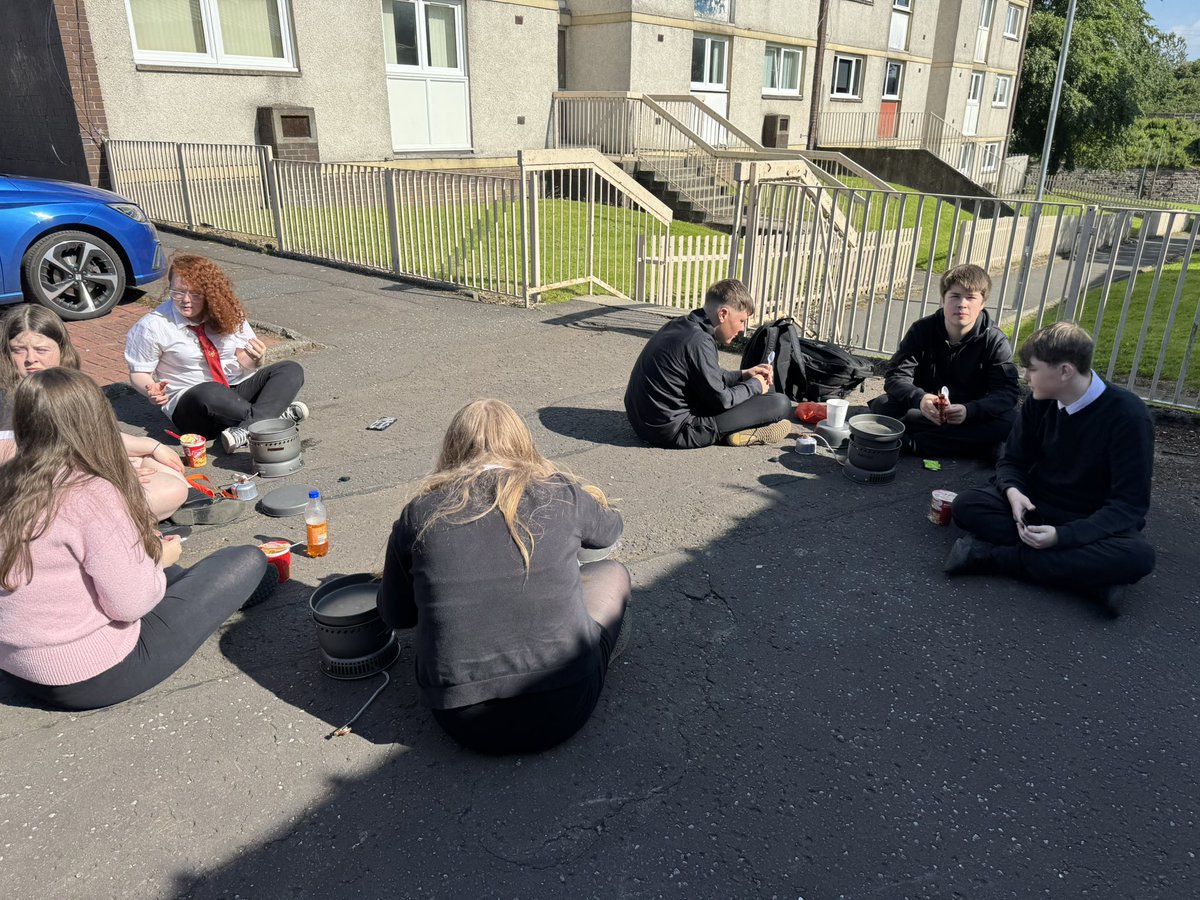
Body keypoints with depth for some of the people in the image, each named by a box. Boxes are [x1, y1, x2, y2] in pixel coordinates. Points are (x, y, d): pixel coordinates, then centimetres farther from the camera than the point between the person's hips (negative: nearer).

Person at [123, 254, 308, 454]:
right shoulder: (153, 326, -7)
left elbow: (244, 362, 9)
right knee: (209, 393, -41)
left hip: (237, 390, 4)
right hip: (189, 405, -4)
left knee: (291, 370, -18)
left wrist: (253, 358, -15)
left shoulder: (226, 313, 2)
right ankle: (276, 414, -20)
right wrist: (152, 390, -21)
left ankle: (246, 431, -37)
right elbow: (138, 373, 2)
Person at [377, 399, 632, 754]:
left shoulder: (419, 515, -1)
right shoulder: (559, 494, -2)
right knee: (611, 573, 21)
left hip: (462, 722, 2)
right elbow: (609, 528, 22)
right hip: (562, 711, -2)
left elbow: (395, 615, 13)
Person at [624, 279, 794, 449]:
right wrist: (755, 385, 3)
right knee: (780, 404, -11)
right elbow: (721, 400, -13)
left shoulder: (680, 326, 8)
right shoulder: (699, 341, -20)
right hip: (673, 430, -10)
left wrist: (743, 375, 16)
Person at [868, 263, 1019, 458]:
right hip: (924, 411, 0)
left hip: (970, 418, 0)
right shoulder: (922, 330, -8)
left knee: (1008, 420, -32)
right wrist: (919, 398, -39)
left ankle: (909, 441, -32)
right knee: (881, 406, -27)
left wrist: (969, 410, -38)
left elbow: (1009, 391, -17)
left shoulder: (995, 341, -10)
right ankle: (964, 445, -27)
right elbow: (896, 377, -16)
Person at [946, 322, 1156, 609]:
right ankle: (1088, 571, -26)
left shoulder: (1127, 415, -19)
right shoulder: (1039, 402, -5)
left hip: (1095, 524, -3)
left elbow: (1129, 504, -20)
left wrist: (1062, 535, -33)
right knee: (966, 505, -23)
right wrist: (1012, 491, -21)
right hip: (1035, 506, 4)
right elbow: (1012, 460, 5)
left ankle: (996, 555, -30)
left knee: (1137, 556, -36)